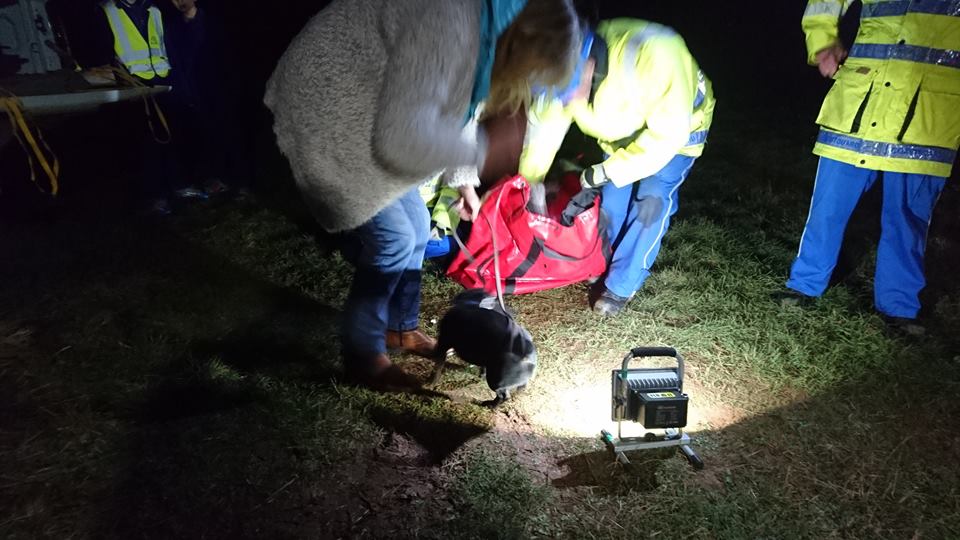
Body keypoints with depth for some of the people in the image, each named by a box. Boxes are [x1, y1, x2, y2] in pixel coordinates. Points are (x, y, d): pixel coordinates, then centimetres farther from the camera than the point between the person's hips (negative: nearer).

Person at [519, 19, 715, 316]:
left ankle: (621, 286, -5)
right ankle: (610, 266, 20)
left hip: (678, 126, -5)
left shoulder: (653, 57, -44)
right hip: (625, 129, 5)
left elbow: (667, 135, -37)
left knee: (651, 198, -18)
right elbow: (544, 124, -13)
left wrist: (604, 172, -35)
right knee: (612, 197, -3)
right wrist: (530, 183, -8)